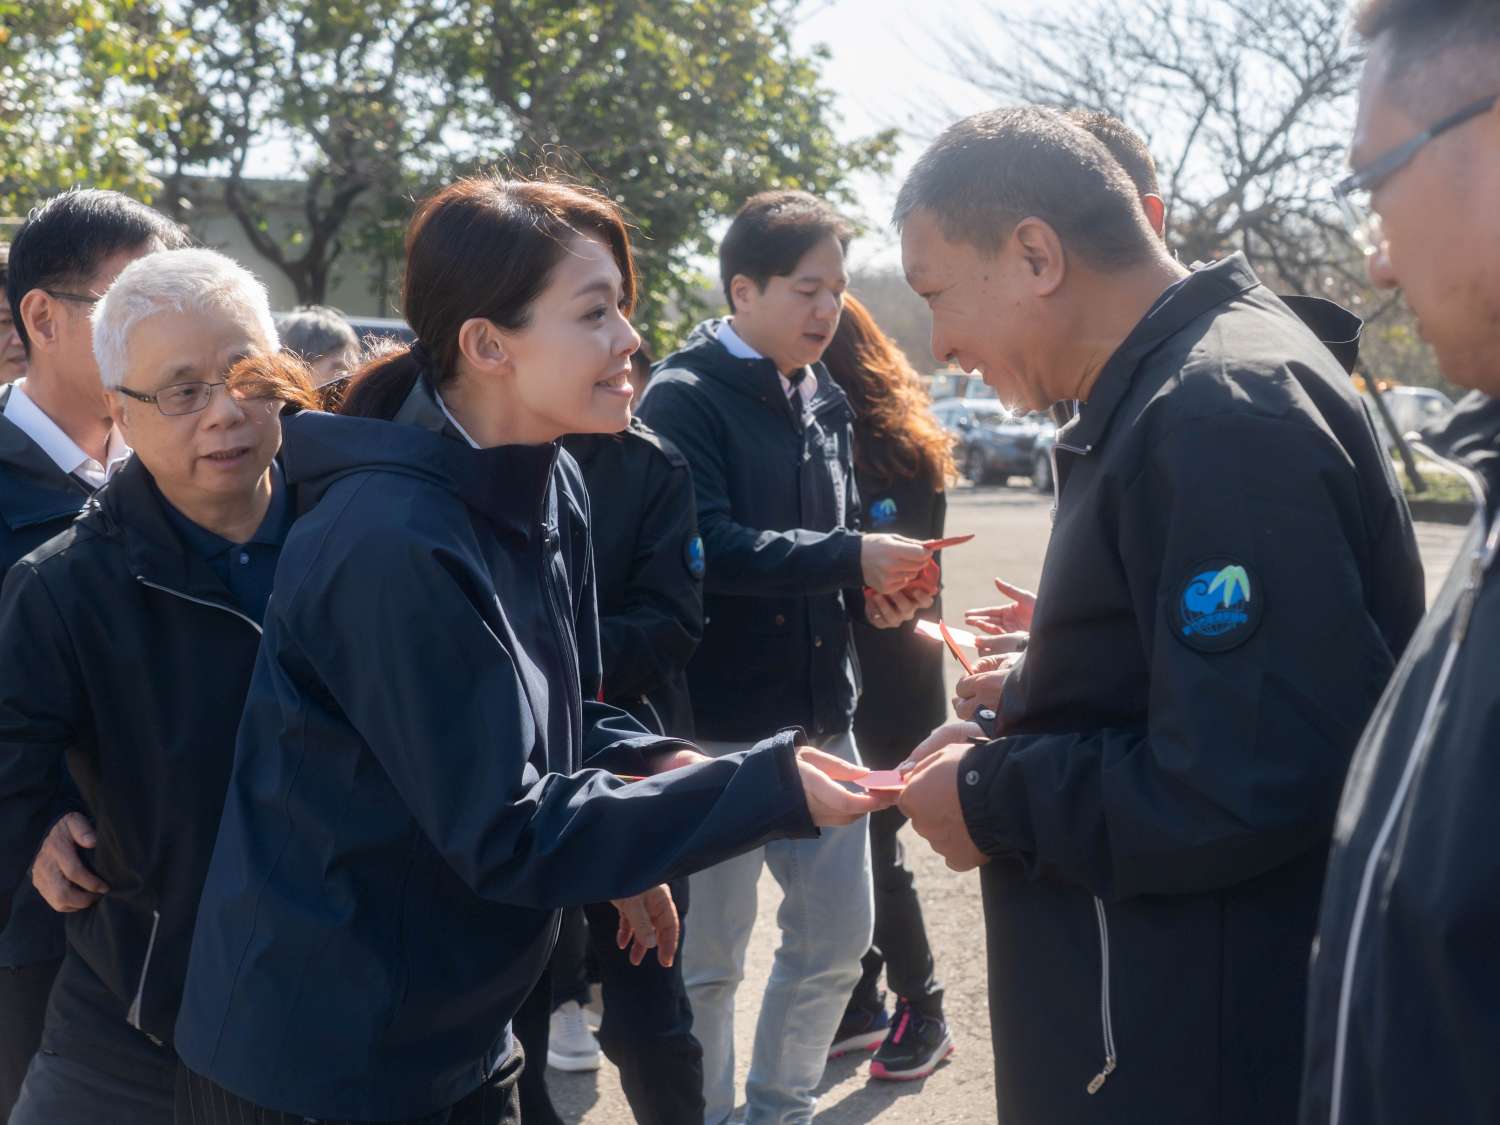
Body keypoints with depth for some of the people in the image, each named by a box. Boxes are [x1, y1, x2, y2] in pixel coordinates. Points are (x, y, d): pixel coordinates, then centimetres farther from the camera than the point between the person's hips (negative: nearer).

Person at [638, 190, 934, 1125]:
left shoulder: (827, 400, 11)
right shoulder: (684, 399, -11)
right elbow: (708, 550, -23)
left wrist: (879, 584, -4)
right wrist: (850, 557, -26)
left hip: (822, 713, 7)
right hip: (721, 722, -7)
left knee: (838, 935, 15)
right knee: (709, 953, 5)